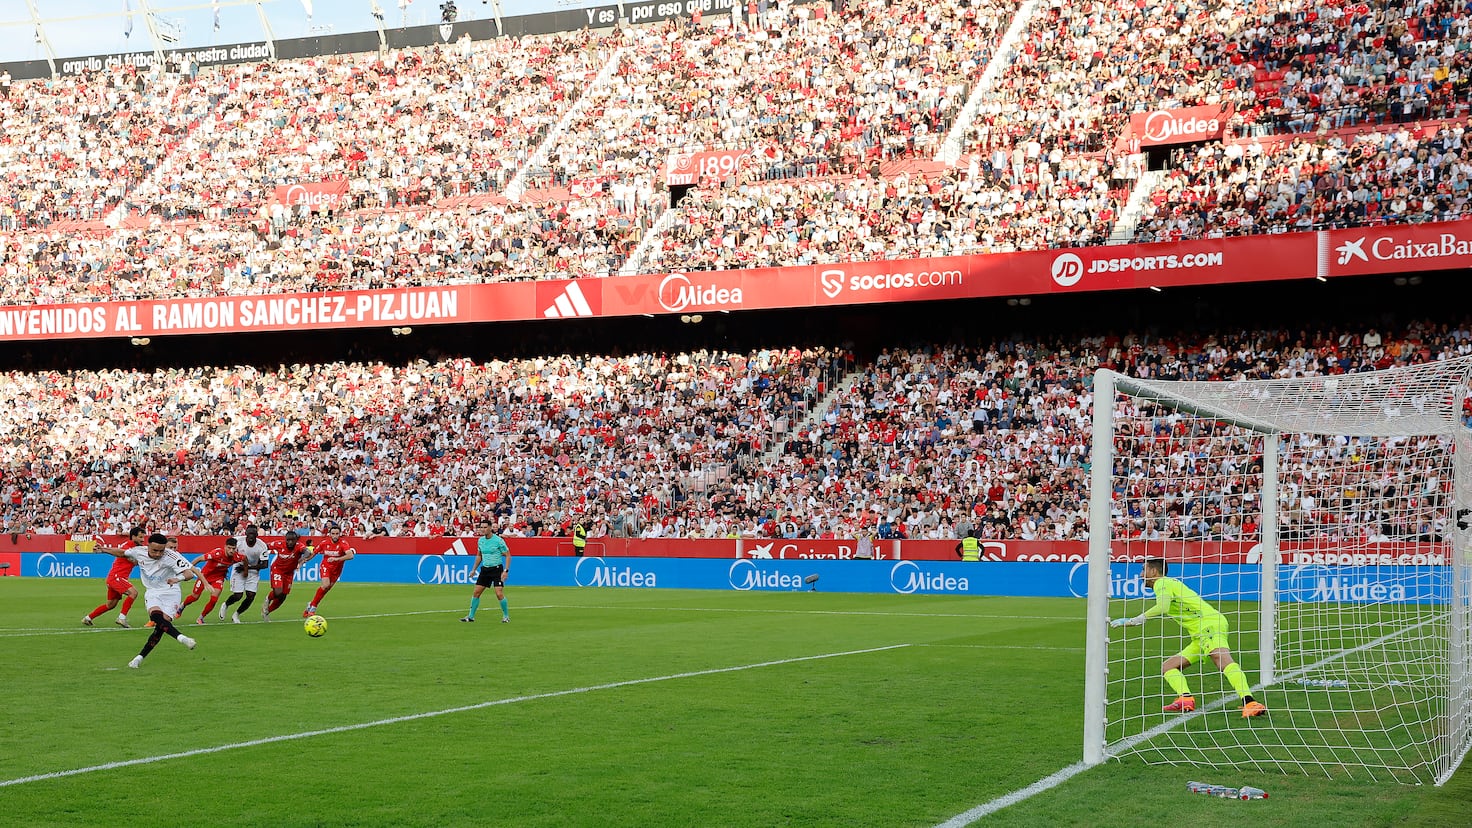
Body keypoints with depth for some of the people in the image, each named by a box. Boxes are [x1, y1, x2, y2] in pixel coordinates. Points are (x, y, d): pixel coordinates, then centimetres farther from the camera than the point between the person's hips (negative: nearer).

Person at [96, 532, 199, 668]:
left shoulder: (171, 556, -21)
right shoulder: (139, 552, -7)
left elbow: (189, 573, -30)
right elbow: (122, 553, 17)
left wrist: (178, 578, -51)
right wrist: (103, 550, 24)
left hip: (170, 592, -3)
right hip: (152, 592, 3)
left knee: (160, 628, -17)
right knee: (156, 616, -30)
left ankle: (140, 657, -6)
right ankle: (181, 638, -41)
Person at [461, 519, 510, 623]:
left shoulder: (498, 540, -13)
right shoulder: (480, 540, 5)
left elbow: (508, 556, -8)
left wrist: (506, 571, -16)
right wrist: (474, 569, 17)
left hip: (496, 569, -6)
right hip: (484, 569, 6)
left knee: (499, 594, -13)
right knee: (476, 592, 3)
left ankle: (506, 616, 4)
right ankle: (471, 616, 14)